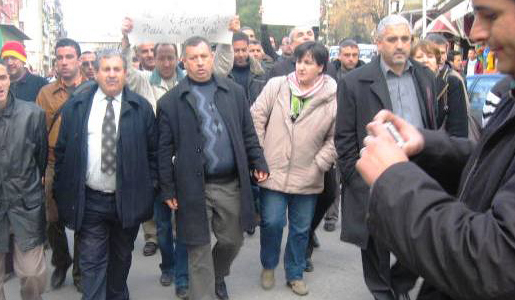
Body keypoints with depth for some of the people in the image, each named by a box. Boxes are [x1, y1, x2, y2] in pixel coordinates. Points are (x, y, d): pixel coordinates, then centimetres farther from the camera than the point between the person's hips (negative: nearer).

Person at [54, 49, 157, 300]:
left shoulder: (141, 107, 0)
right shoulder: (75, 106, 2)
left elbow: (153, 150, 4)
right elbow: (62, 151, 5)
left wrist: (150, 184, -1)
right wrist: (62, 190, 2)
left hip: (128, 200, 1)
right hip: (89, 201, 0)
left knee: (121, 258, 19)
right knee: (92, 263, 3)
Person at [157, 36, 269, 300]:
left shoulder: (234, 91, 6)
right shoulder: (170, 102, -2)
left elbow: (248, 134, 11)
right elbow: (164, 150, -1)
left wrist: (258, 163, 4)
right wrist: (167, 189, -3)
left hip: (231, 184, 3)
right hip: (194, 188, -3)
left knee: (232, 240, 17)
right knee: (199, 251, 6)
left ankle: (218, 278, 46)